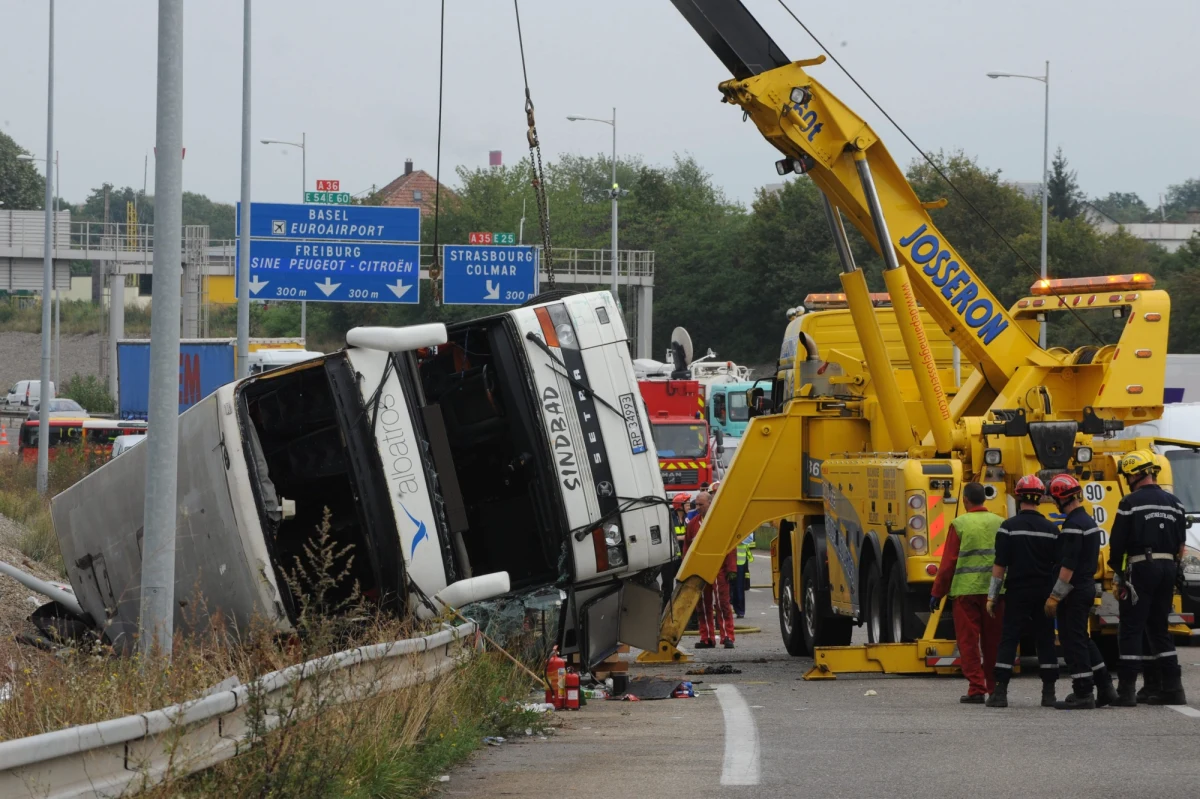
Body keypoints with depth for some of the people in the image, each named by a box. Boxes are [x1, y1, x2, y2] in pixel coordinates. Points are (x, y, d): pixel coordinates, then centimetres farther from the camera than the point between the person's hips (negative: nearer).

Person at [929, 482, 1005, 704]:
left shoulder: (960, 525, -5)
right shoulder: (1000, 524, 6)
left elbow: (948, 563, -5)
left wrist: (937, 593, 2)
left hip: (966, 591, -3)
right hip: (995, 591, 4)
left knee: (968, 641, 2)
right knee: (993, 642, 12)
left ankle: (976, 689, -4)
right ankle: (995, 688, 17)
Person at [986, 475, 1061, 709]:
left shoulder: (1008, 527, -7)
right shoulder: (1051, 529, 3)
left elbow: (1000, 565, -8)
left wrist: (992, 596, -2)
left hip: (1017, 593, -3)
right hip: (1044, 594, 3)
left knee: (1008, 640, -1)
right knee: (1045, 641, 8)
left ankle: (1000, 692, -7)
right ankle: (1049, 693, 7)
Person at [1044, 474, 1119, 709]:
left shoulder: (1073, 526, -18)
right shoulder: (1089, 522, 13)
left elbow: (1068, 566, -22)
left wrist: (1055, 597, -20)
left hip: (1074, 591, -10)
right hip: (1088, 587, 10)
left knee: (1073, 641, -5)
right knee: (1082, 639, 18)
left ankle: (1083, 694, -4)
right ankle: (1105, 688, 18)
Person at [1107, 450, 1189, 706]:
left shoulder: (1130, 502, -8)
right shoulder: (1174, 503, 11)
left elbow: (1118, 543, -8)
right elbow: (1180, 544, 13)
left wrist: (1117, 576, 0)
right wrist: (1172, 573, 18)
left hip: (1140, 569, -6)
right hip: (1167, 568, 6)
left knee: (1131, 629, -4)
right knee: (1159, 627, 15)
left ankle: (1126, 691, -8)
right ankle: (1172, 688, 12)